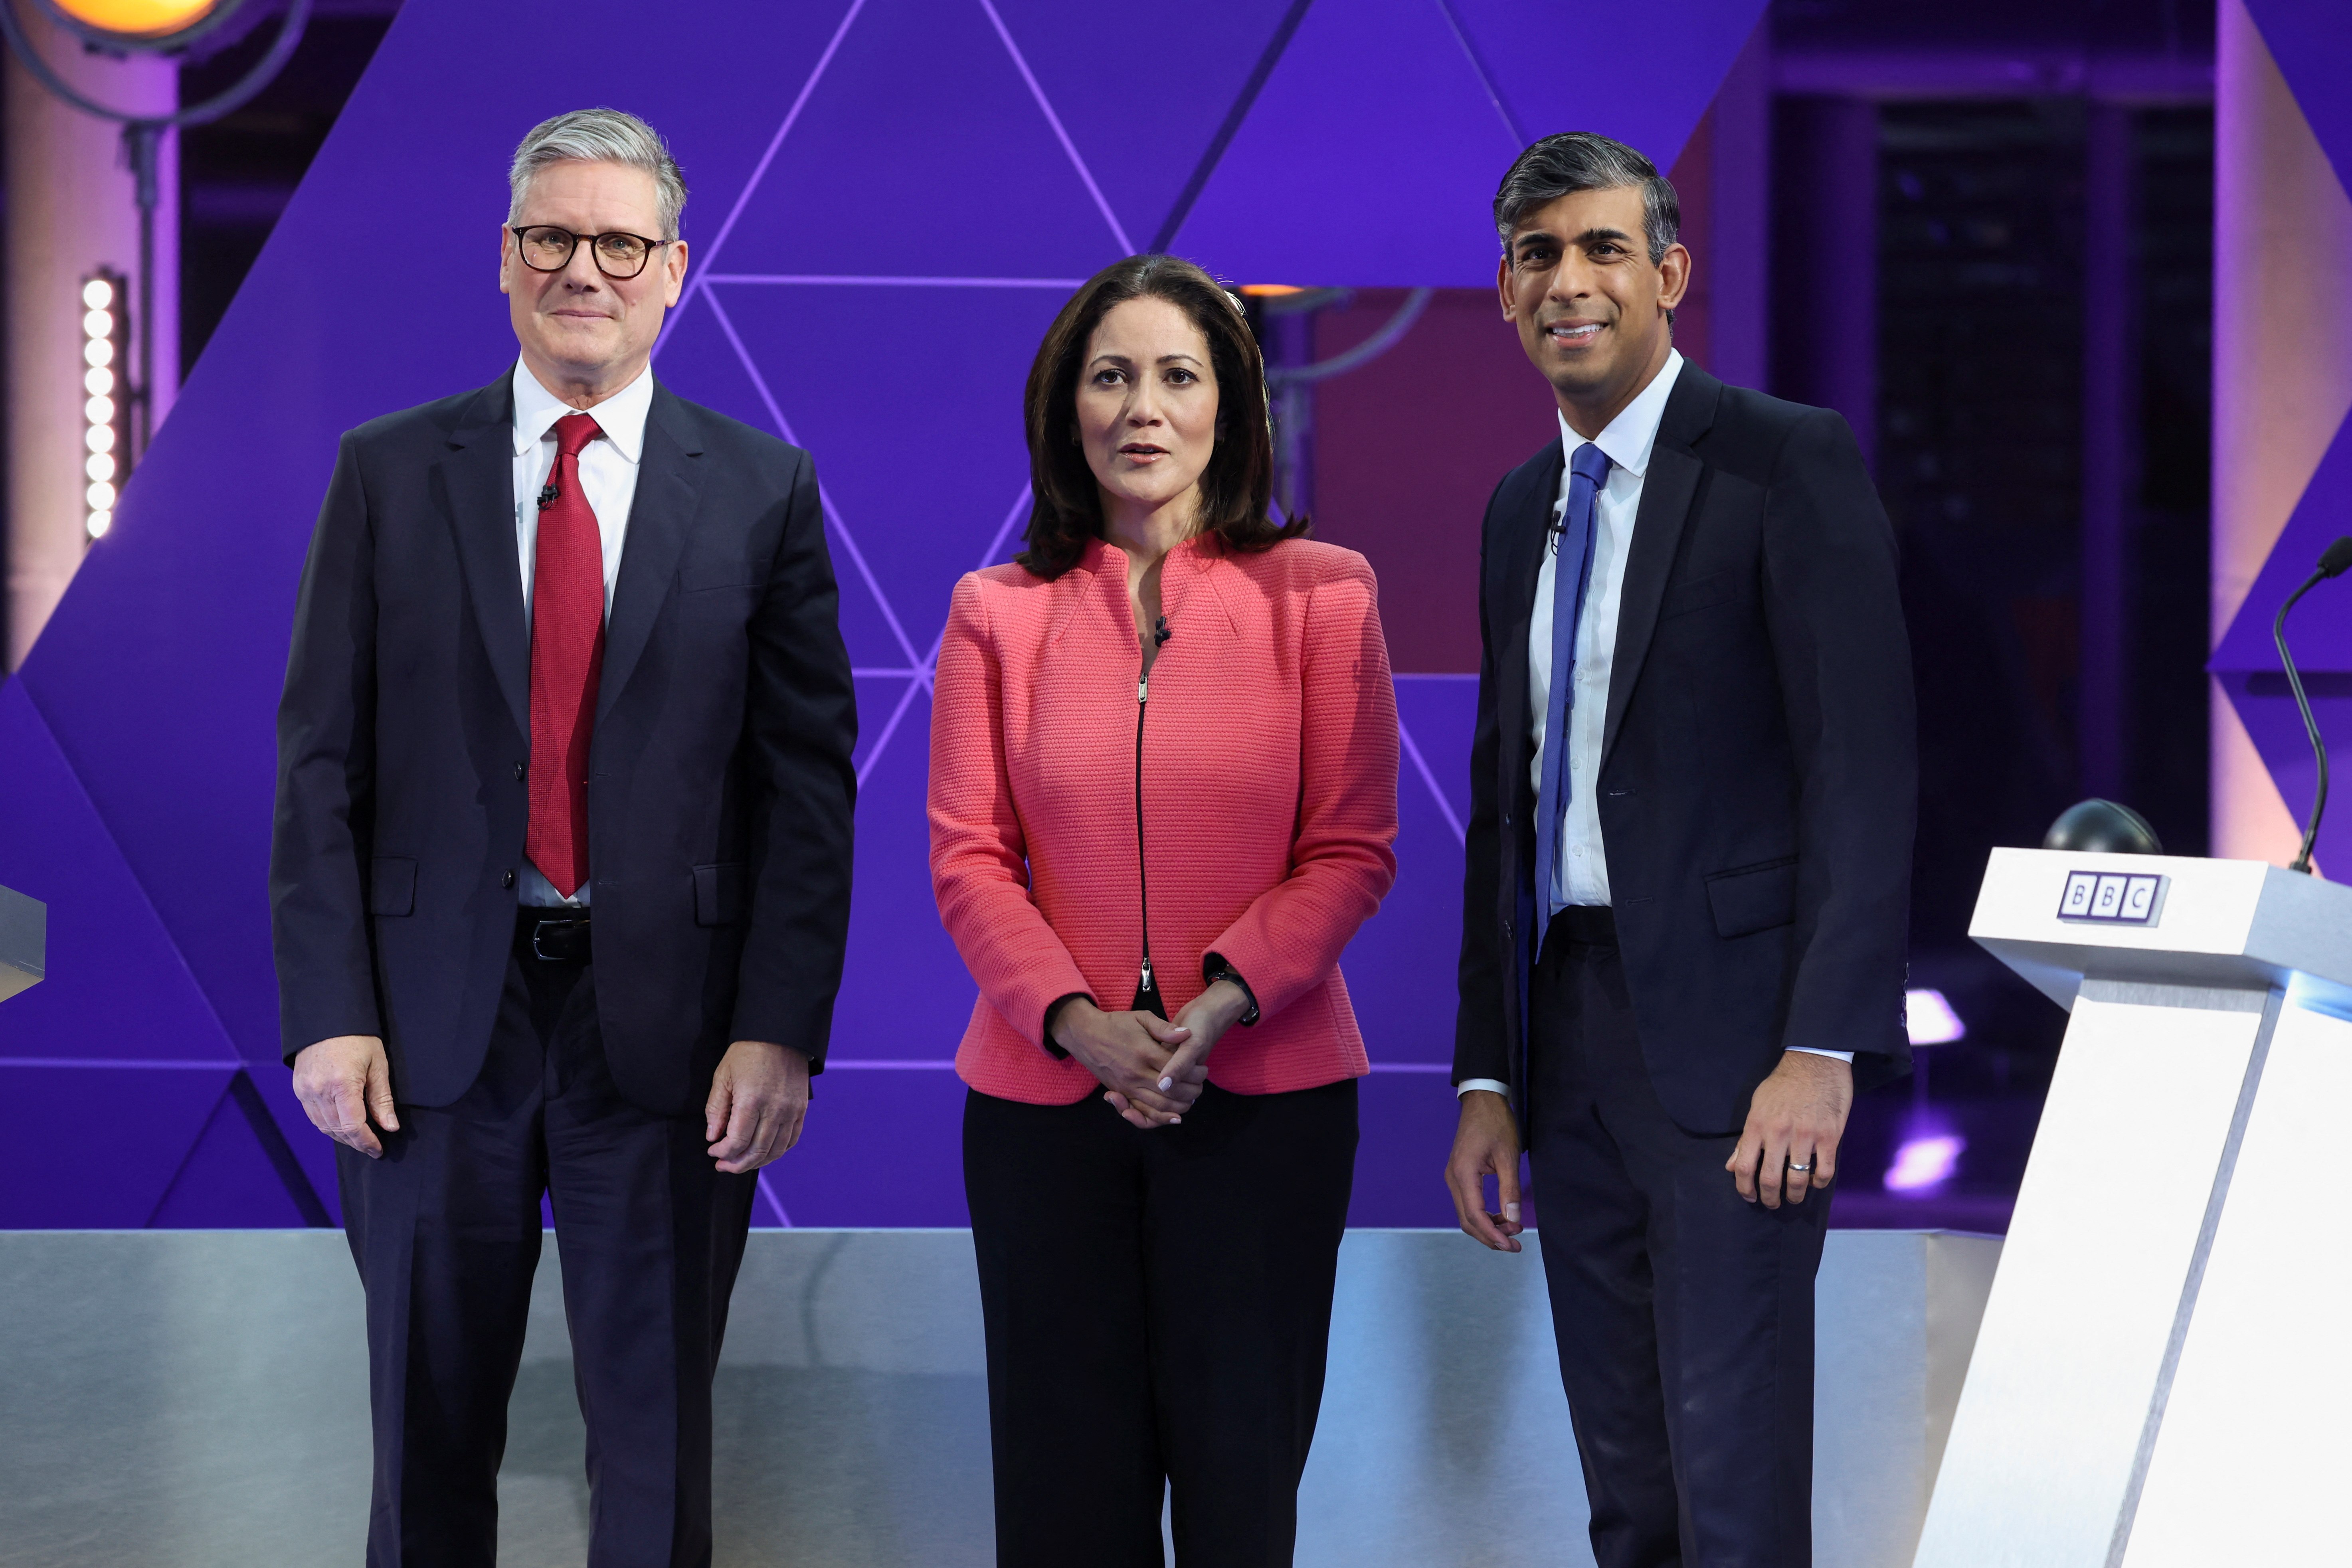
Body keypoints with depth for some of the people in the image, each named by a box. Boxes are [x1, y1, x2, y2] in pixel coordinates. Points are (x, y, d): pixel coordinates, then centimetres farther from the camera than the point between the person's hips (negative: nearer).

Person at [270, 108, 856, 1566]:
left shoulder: (762, 490, 2)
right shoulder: (390, 474, 4)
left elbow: (808, 779, -1)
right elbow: (322, 762, 2)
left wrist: (781, 1029, -9)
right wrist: (327, 1011, -7)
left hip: (667, 1030, -1)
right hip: (434, 1021, 1)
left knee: (658, 1444, 9)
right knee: (429, 1432, 12)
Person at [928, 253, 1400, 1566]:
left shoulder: (1318, 593, 2)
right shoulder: (1000, 613, 6)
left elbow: (1354, 848, -1)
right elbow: (967, 858, 2)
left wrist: (1221, 1001, -16)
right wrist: (1079, 1020, -14)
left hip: (1266, 1096, -1)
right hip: (1044, 1097, 1)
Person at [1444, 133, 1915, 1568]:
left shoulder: (1790, 463, -6)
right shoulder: (1521, 508, 16)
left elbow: (1863, 766, -12)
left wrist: (1824, 1049, -19)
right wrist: (1487, 1080, 13)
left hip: (1726, 1026, -7)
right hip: (1568, 1032, 7)